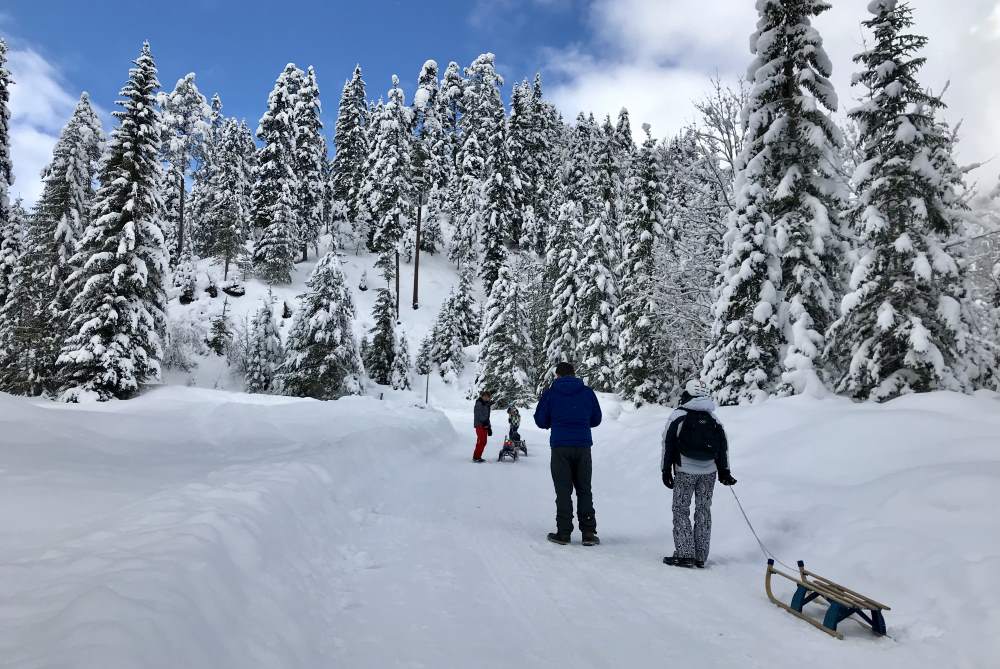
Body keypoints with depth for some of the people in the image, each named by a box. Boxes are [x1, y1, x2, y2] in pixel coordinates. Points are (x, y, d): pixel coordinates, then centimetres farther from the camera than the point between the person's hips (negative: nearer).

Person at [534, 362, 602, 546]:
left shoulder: (550, 393, -1)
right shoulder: (587, 392, 4)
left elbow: (541, 421, 3)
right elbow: (596, 419, 11)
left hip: (560, 446, -2)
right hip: (583, 446, 2)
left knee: (563, 491, 4)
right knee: (584, 490, 10)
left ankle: (563, 533, 5)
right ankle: (588, 532, 8)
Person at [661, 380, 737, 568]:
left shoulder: (678, 415, -3)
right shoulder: (713, 419, 9)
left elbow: (668, 444, -5)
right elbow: (723, 446, 10)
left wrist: (666, 470, 1)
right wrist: (724, 472, 16)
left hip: (685, 470, -4)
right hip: (709, 471, 4)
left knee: (681, 510, 4)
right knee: (703, 510, 11)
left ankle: (684, 554, -1)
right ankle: (701, 556, 14)